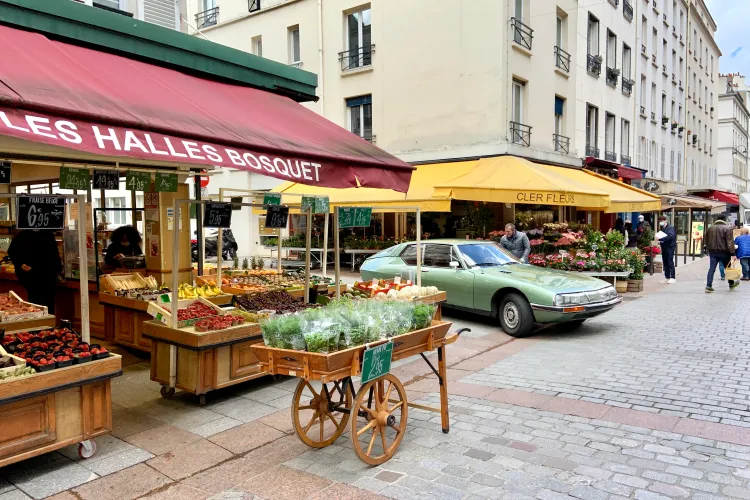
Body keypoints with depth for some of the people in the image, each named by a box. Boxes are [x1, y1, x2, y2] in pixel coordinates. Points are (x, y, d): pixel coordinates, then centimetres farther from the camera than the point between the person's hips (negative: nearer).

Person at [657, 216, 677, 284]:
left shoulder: (670, 228, -8)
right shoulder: (661, 228, 14)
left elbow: (670, 236, -22)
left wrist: (661, 239, -28)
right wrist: (660, 241, -2)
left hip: (670, 247, -7)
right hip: (663, 247, 7)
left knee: (670, 263, -6)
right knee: (665, 263, 9)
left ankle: (673, 278, -3)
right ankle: (667, 278, 15)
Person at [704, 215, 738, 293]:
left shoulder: (710, 228, 8)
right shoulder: (727, 228, -8)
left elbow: (707, 241, 15)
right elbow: (730, 242, -14)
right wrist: (732, 253, -14)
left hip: (712, 252, 3)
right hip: (723, 252, -3)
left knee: (712, 269, 0)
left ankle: (708, 286, -10)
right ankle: (731, 284, 31)